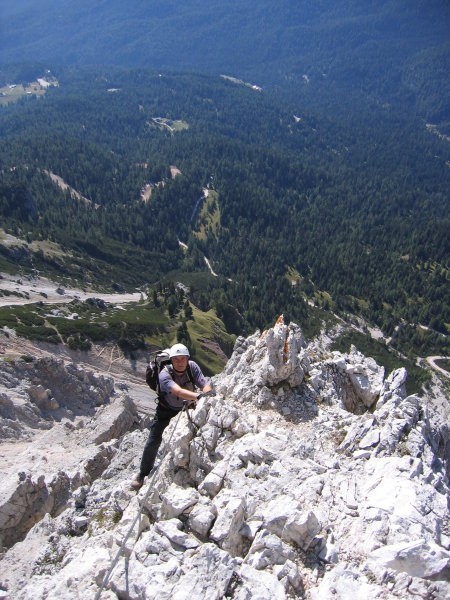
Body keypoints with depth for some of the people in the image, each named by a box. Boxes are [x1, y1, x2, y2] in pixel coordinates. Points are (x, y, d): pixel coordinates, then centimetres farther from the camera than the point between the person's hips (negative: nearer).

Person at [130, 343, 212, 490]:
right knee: (153, 442, -2)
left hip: (187, 407, 3)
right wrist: (198, 396, -68)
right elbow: (178, 391, -53)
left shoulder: (192, 367, -24)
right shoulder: (165, 374, -36)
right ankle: (143, 474, 19)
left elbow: (205, 385, -31)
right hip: (166, 410, -3)